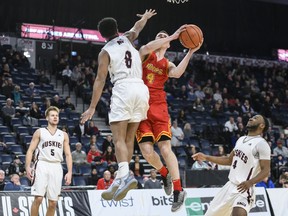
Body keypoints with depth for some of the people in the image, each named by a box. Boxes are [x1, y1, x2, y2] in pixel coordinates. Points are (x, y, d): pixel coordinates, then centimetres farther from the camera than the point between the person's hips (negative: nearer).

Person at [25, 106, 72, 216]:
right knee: (38, 198, -14)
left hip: (56, 167, 3)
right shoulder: (39, 132, 8)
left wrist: (69, 172, 0)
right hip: (42, 165, -3)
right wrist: (28, 167, -10)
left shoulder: (63, 135, 15)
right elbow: (30, 150, 3)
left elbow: (68, 154, 12)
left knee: (53, 202, 2)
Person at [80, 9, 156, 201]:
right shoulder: (128, 38, 16)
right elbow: (138, 27, 40)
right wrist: (146, 17, 62)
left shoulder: (105, 52, 4)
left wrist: (92, 107, -2)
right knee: (129, 137, 12)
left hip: (123, 89, -5)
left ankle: (124, 176, -30)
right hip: (141, 88, 5)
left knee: (119, 138, -11)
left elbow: (100, 80, -3)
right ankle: (124, 176, 7)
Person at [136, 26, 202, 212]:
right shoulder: (146, 54, 9)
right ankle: (165, 174, 21)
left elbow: (177, 73, -11)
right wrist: (173, 36, -18)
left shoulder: (167, 65, 13)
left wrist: (190, 53, -17)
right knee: (147, 151, -9)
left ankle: (178, 190, -3)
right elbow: (147, 48, -17)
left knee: (165, 148, -9)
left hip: (158, 108, 1)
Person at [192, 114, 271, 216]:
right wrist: (206, 157, 16)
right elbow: (229, 160, 22)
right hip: (230, 186, 9)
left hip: (243, 189, -8)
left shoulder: (261, 144, -12)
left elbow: (266, 170, -17)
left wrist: (250, 182, -33)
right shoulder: (241, 139, 13)